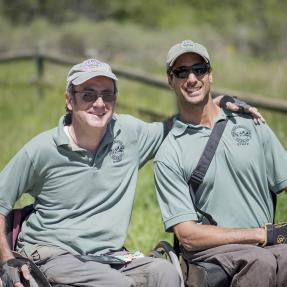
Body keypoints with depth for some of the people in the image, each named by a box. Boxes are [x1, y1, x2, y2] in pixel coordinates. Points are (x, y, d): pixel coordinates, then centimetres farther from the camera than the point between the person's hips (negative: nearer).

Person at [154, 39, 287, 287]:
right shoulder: (168, 155, 3)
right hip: (210, 251, -2)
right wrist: (265, 234, -10)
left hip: (267, 247, 2)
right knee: (259, 260, -35)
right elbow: (187, 235, -4)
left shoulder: (251, 124, 14)